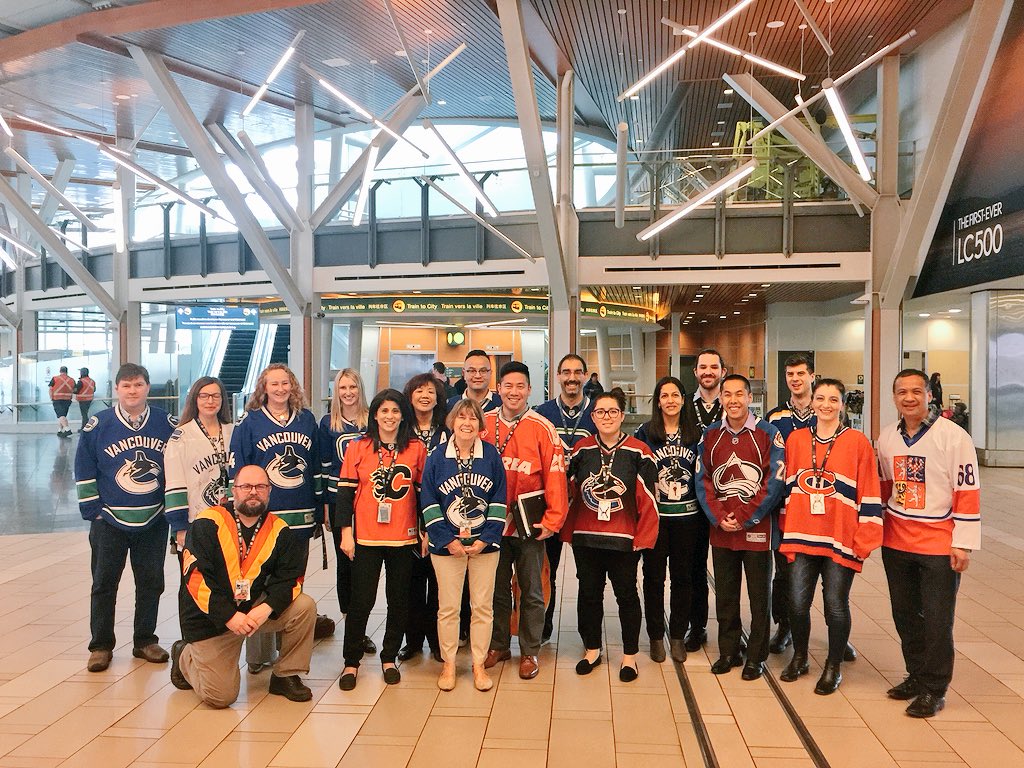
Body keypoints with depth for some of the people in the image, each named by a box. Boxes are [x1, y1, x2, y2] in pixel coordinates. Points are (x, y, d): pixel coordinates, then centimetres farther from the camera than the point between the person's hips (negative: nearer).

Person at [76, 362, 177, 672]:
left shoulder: (167, 424, -2)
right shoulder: (97, 425, -5)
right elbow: (84, 472, 1)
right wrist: (93, 511, -3)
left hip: (154, 520, 1)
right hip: (109, 521, -1)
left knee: (151, 582, 10)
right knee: (104, 584, 7)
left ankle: (145, 641, 25)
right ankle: (101, 646, 21)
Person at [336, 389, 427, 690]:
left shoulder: (417, 449, 2)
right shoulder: (358, 448, 0)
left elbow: (423, 493, 6)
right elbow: (345, 492, 0)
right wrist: (345, 532, -5)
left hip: (404, 538, 1)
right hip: (366, 538, -1)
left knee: (399, 601, 10)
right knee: (361, 600, 3)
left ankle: (389, 658, 27)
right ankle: (351, 662, 20)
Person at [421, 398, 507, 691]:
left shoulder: (491, 454, 0)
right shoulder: (437, 457, -2)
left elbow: (499, 500, 0)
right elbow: (428, 502, -2)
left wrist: (486, 539, -8)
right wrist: (447, 540, -9)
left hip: (484, 544, 1)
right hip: (446, 545, 0)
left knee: (482, 607, 7)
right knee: (448, 607, 7)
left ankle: (479, 665, 22)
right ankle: (448, 664, 23)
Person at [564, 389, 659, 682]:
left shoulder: (638, 452, -5)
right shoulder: (581, 449, 4)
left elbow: (648, 498, -5)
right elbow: (569, 492, 9)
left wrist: (643, 537, -9)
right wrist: (568, 531, 5)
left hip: (624, 539, -3)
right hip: (584, 537, 3)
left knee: (626, 594, 9)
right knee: (589, 593, 13)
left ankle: (630, 655, 25)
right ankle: (592, 649, 31)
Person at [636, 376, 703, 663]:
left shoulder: (695, 433, 5)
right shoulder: (645, 432, -1)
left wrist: (703, 510, 3)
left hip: (687, 515, 2)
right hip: (654, 515, -2)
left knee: (683, 576, 8)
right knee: (654, 576, 6)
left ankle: (678, 636, 22)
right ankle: (656, 636, 20)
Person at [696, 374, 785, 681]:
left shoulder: (768, 434, -5)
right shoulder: (710, 436, 7)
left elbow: (774, 482, -10)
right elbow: (702, 481, 5)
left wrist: (744, 518, -13)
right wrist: (719, 518, -8)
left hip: (757, 528, -3)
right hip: (721, 530, 4)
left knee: (759, 596, 7)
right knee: (725, 595, 12)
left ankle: (756, 657, 21)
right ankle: (728, 652, 27)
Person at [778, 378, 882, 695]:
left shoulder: (857, 442, -3)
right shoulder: (796, 440, 7)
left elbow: (869, 494, -3)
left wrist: (864, 540, -5)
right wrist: (785, 531, 10)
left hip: (841, 539, -2)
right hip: (800, 537, 3)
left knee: (836, 605, 6)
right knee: (797, 603, 6)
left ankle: (833, 667, 27)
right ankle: (799, 658, 30)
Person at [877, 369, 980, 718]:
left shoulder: (953, 436, -12)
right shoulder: (886, 437, 4)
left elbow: (968, 491, -11)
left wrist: (963, 543, -13)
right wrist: (876, 527, 15)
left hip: (939, 545, -5)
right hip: (896, 543, 5)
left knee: (936, 620, 2)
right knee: (905, 615, 15)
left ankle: (934, 689, 16)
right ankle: (917, 675, 31)